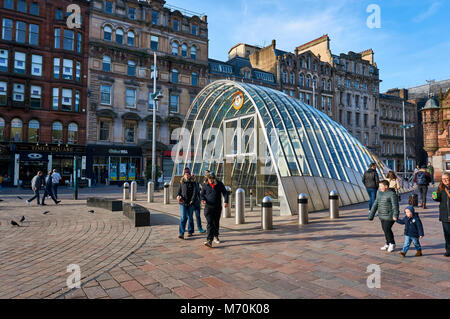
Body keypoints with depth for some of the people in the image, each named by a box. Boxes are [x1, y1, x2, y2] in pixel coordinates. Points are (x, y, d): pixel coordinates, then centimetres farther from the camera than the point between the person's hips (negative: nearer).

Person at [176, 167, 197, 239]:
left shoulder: (193, 182, -2)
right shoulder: (181, 182, 7)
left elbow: (195, 192, -8)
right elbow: (179, 190, 13)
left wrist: (192, 200, -19)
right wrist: (178, 196, -8)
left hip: (190, 203, -1)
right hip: (182, 203, 1)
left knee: (190, 217, 10)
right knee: (183, 218, -6)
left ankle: (190, 231, 25)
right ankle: (181, 233, -6)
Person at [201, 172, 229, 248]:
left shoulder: (219, 184, -1)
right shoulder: (205, 185, 0)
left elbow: (225, 193, -2)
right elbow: (202, 194, 8)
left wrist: (226, 201, -18)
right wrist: (203, 199, -15)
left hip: (218, 207, 2)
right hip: (208, 207, -1)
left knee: (216, 223, 14)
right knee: (210, 224, -13)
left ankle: (216, 237, 37)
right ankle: (209, 241, -19)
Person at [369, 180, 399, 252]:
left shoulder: (392, 194, -12)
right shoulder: (379, 193, 9)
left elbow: (395, 205, -18)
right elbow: (375, 204, 13)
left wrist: (395, 215, -27)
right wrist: (371, 215, 12)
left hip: (390, 216, -7)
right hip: (382, 216, 7)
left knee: (387, 229, -9)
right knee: (385, 230, 12)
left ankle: (392, 244, 11)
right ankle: (388, 244, 25)